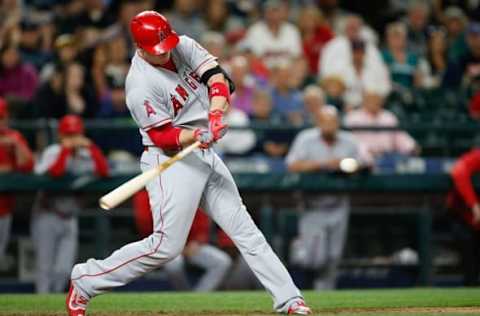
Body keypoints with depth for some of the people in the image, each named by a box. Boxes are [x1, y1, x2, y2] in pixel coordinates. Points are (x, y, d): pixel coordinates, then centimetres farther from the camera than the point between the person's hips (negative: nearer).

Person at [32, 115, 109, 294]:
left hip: (70, 219, 4)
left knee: (63, 270, -2)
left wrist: (90, 147, -15)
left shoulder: (86, 156, 5)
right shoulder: (53, 152, -7)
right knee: (45, 268, -4)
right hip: (47, 217, -4)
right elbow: (54, 172, -26)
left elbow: (104, 172, -11)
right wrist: (66, 148, -23)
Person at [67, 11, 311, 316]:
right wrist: (198, 135, -36)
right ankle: (84, 281, 3)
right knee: (166, 246, -9)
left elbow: (217, 77, -6)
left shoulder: (184, 47, 0)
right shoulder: (141, 87, -21)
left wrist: (216, 114, -24)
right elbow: (162, 136, -19)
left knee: (245, 229, 6)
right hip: (170, 162, -8)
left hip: (205, 155, 8)